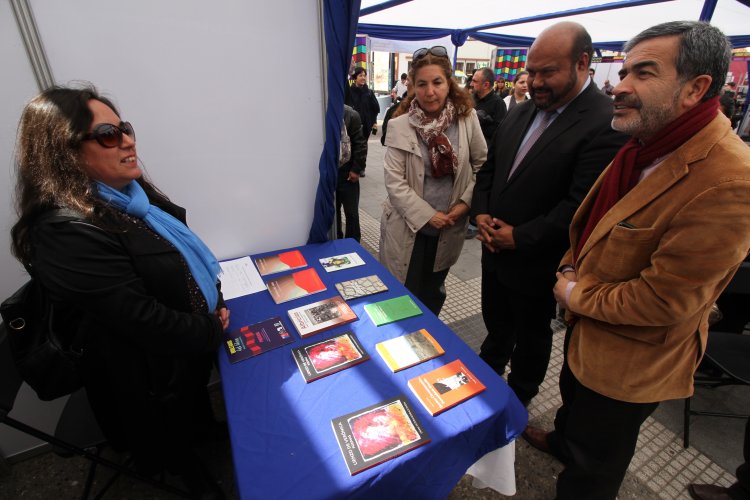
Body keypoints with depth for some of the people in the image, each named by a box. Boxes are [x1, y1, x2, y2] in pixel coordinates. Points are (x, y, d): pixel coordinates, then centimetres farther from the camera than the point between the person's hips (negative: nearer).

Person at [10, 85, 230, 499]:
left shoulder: (128, 192, -4)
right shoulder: (67, 231, -32)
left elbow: (185, 253, 6)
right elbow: (144, 321, -32)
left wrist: (215, 302, -6)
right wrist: (213, 332, -17)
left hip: (190, 340, 8)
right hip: (152, 372, -7)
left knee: (197, 396, 34)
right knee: (173, 433, 23)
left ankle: (203, 428, 64)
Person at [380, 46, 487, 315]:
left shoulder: (467, 118, -3)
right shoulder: (399, 125, -11)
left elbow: (482, 164, 5)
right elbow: (394, 182, -13)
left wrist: (466, 202, -7)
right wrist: (428, 216, -15)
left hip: (449, 227, 3)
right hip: (409, 227, -2)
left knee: (433, 293, 20)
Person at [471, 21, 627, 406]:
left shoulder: (606, 123, -19)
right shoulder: (521, 111, 4)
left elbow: (580, 204, -24)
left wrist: (519, 238, -19)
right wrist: (480, 213, -5)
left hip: (536, 261, -6)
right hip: (494, 246, 7)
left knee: (531, 335, 18)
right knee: (495, 322, 27)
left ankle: (518, 398, 45)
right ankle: (489, 369, 55)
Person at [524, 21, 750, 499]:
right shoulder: (644, 147, -2)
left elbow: (662, 300, -30)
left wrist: (578, 296, -17)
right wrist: (571, 268, -4)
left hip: (629, 361, -8)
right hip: (587, 329, 9)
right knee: (573, 395, 36)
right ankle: (563, 439, 66)